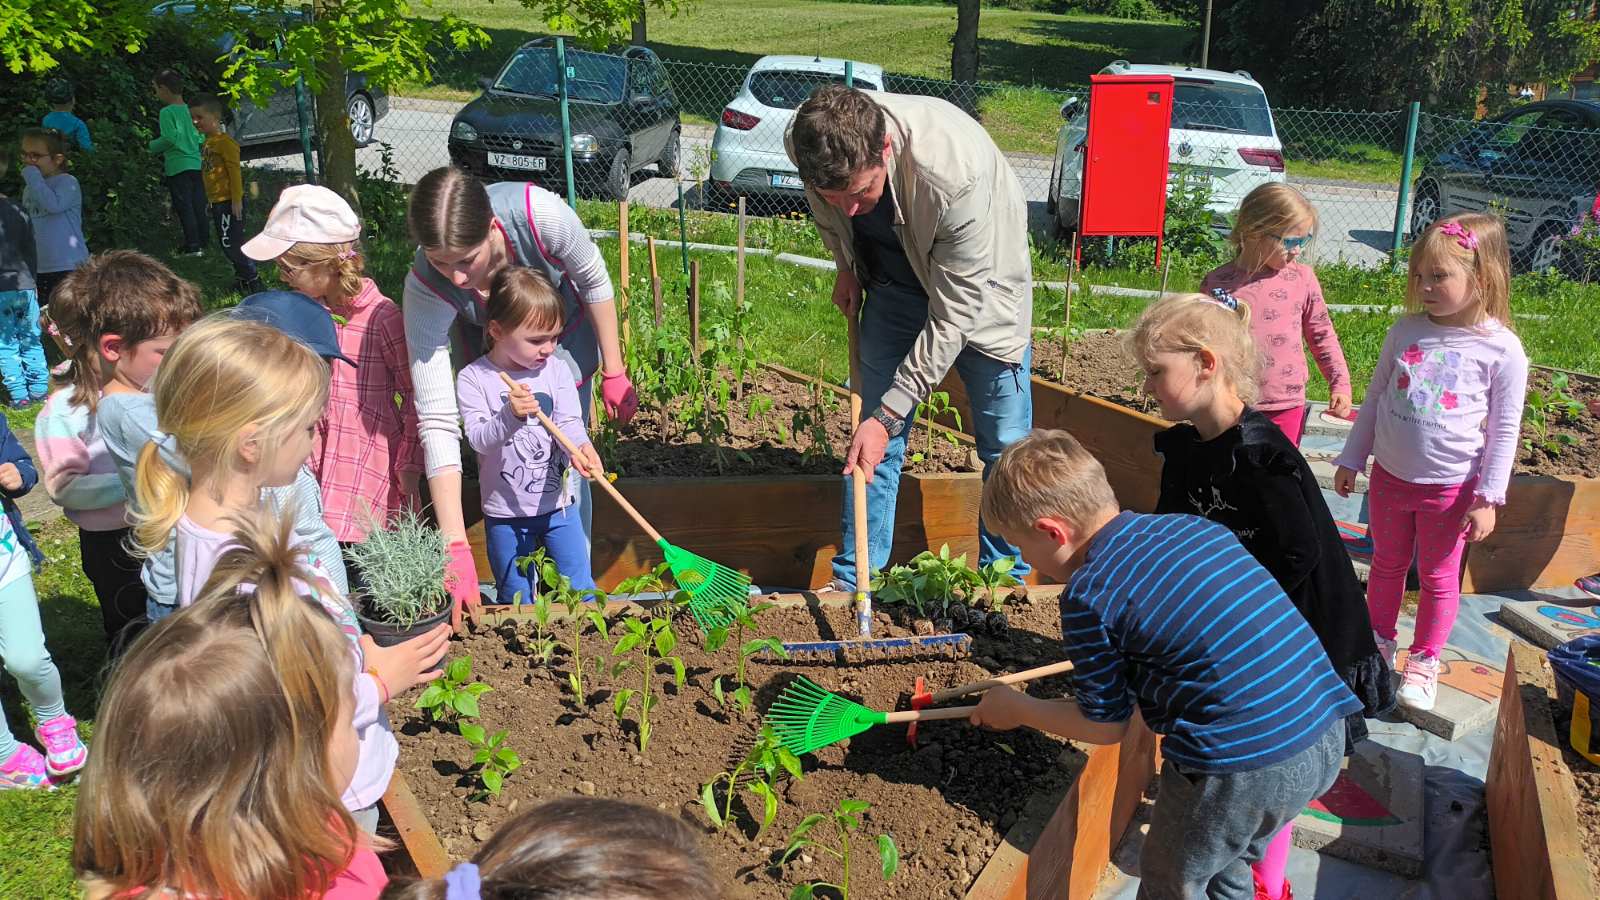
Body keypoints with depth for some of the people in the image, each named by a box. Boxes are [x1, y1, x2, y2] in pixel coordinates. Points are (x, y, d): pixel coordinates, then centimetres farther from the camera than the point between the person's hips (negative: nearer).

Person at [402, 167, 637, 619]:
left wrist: (614, 371, -10)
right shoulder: (424, 288, -37)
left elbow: (594, 279, -18)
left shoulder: (539, 213, -41)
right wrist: (455, 548, -41)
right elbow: (437, 421, -38)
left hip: (569, 336, 0)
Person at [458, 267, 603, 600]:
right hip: (505, 512, -1)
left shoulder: (557, 369, -4)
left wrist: (579, 447, -36)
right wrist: (510, 416, -39)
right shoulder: (473, 379, -11)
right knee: (516, 600, 12)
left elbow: (569, 422, -13)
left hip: (557, 502, 2)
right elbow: (478, 439, -19)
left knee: (580, 591, 8)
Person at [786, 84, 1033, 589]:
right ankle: (853, 581, 15)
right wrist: (846, 267, 6)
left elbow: (952, 315, -33)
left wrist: (888, 414, -30)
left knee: (1004, 444, 0)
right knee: (874, 442, 3)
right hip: (893, 280, 4)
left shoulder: (956, 172, -41)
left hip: (978, 287, -3)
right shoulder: (807, 143, -26)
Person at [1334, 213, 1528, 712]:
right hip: (1389, 478, 3)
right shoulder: (1405, 331, -4)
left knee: (1438, 577, 11)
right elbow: (1375, 397, 7)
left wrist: (1488, 498, -9)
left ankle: (1424, 661, 29)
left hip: (1450, 488, -3)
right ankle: (1379, 642, 38)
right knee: (1387, 565, 19)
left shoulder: (1502, 348, -13)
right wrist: (1352, 459, 10)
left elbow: (1504, 430, -8)